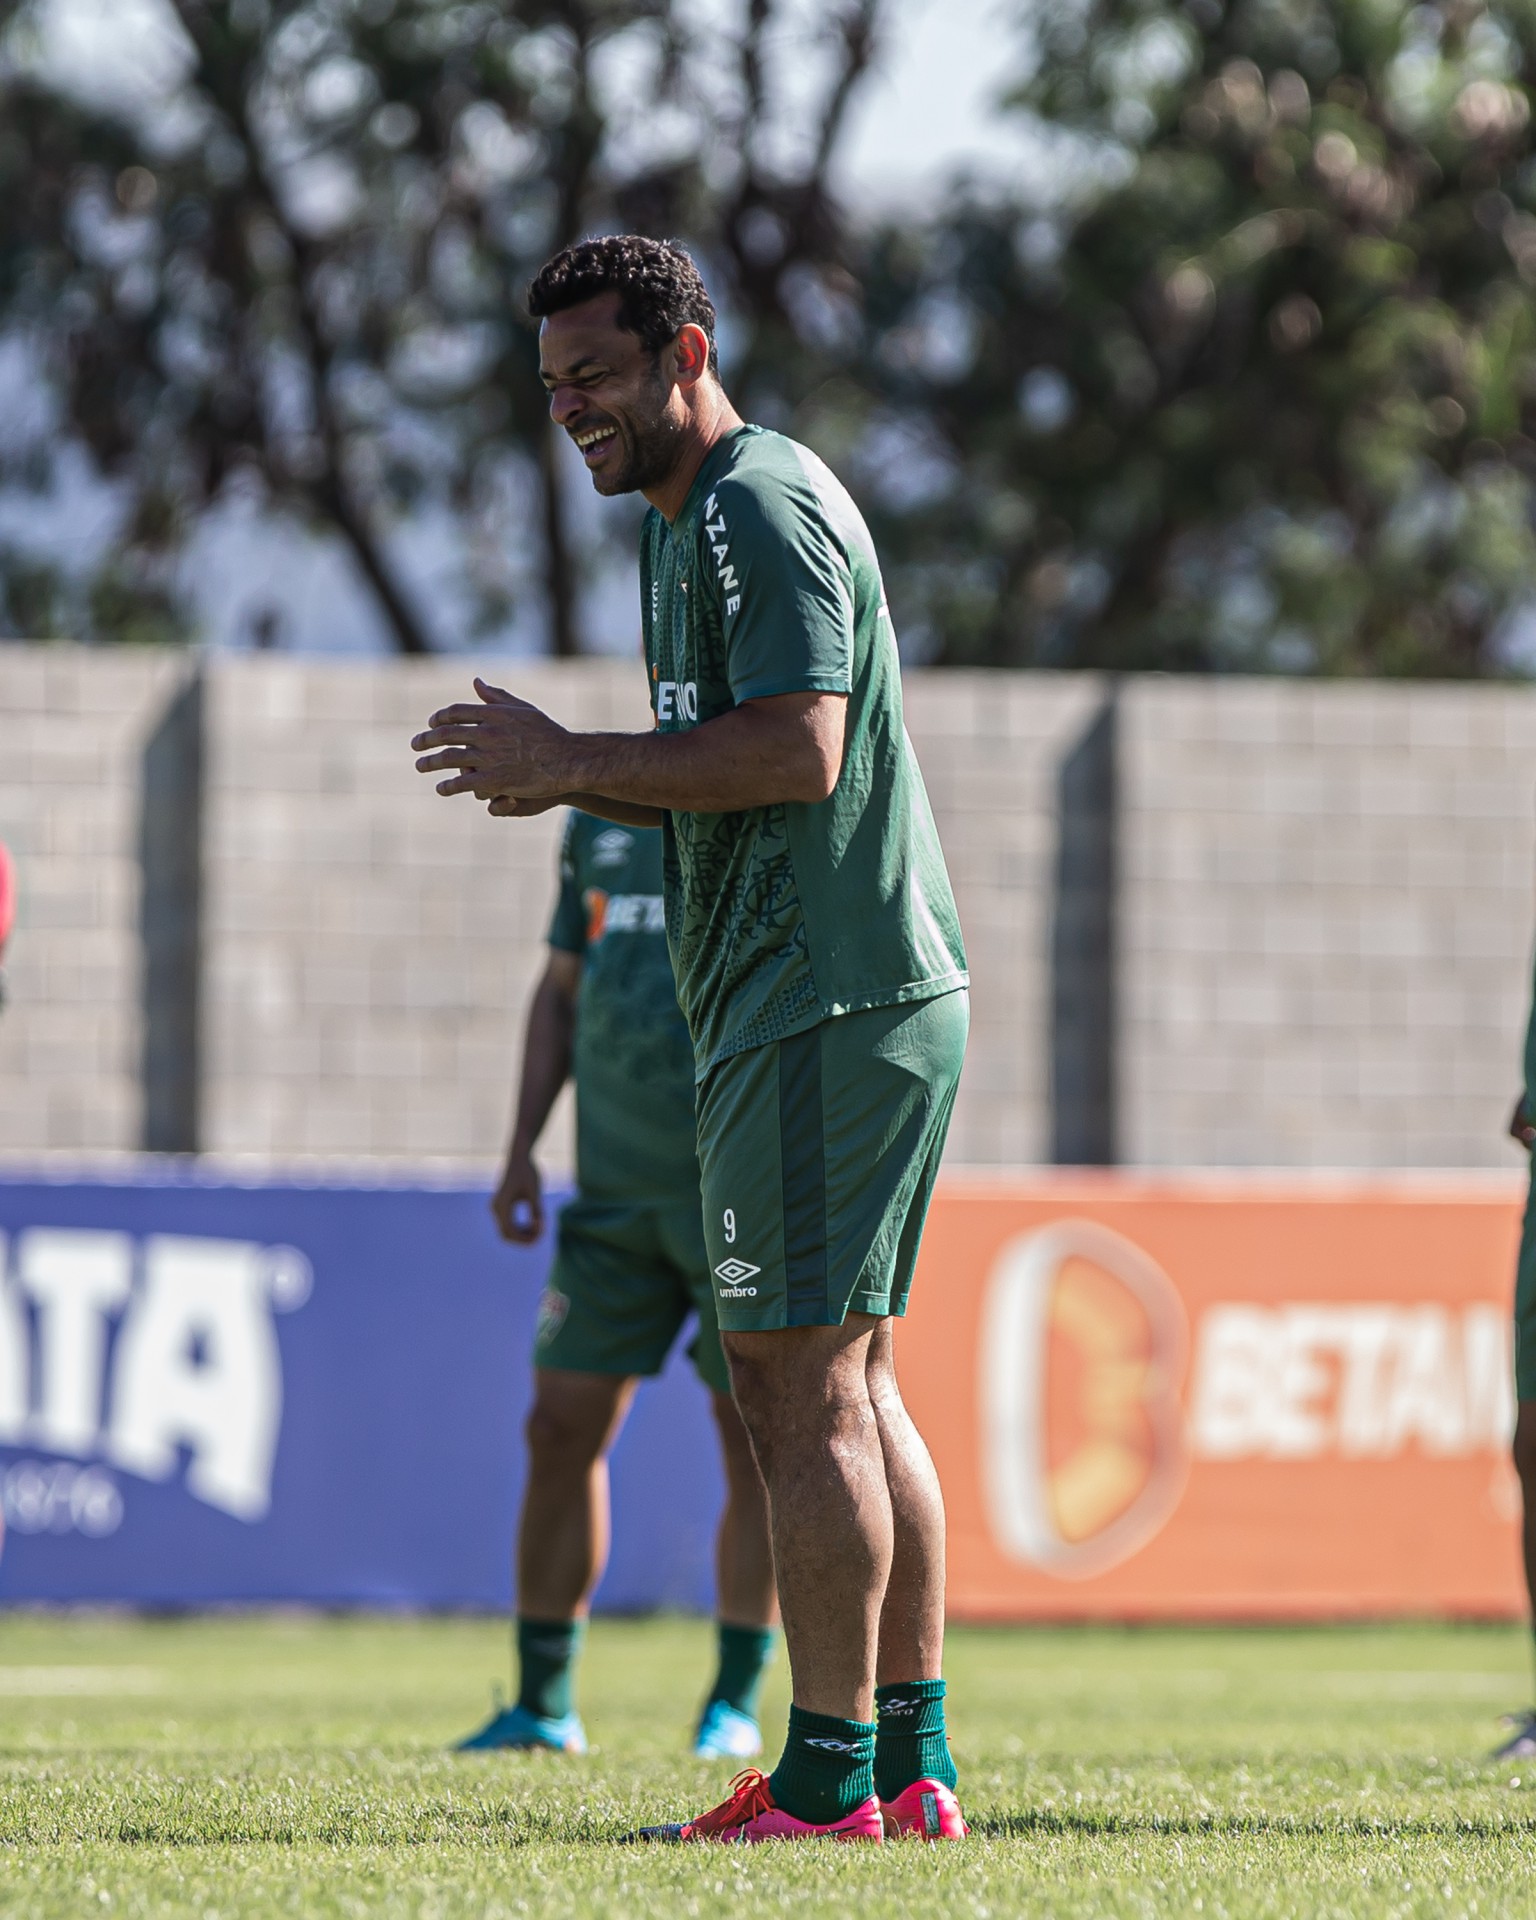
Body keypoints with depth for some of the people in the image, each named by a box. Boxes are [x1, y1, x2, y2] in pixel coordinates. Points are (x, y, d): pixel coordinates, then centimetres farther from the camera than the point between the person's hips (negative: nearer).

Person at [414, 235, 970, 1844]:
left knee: (800, 1378, -10)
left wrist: (577, 762, -16)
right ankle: (911, 1760, 14)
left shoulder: (758, 506, -12)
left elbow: (797, 751, -23)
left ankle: (830, 1779, -9)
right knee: (850, 1377, 11)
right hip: (873, 992, 11)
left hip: (822, 1007, -11)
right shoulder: (685, 521, 20)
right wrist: (566, 778, 8)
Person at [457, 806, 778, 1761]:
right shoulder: (599, 818, 13)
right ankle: (544, 1702, 12)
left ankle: (735, 1706, 8)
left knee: (754, 1436, -2)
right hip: (615, 1181, 4)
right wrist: (522, 1148, 11)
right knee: (565, 1426, 2)